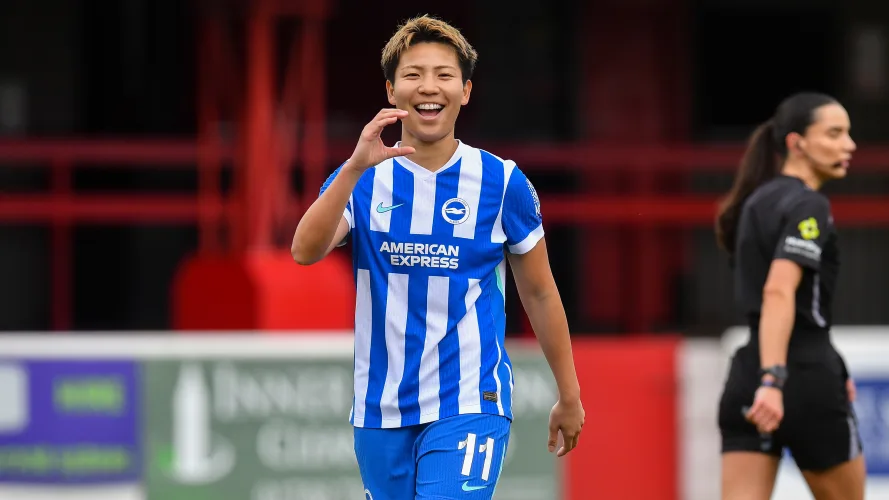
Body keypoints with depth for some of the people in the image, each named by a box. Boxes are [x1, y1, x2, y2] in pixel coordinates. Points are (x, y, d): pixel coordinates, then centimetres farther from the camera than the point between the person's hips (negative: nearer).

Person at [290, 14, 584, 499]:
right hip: (381, 408, 3)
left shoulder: (502, 182, -1)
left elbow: (539, 293, 8)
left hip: (468, 407, -3)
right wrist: (356, 168, -30)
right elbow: (305, 251, -17)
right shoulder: (363, 179, 2)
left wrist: (568, 396, 11)